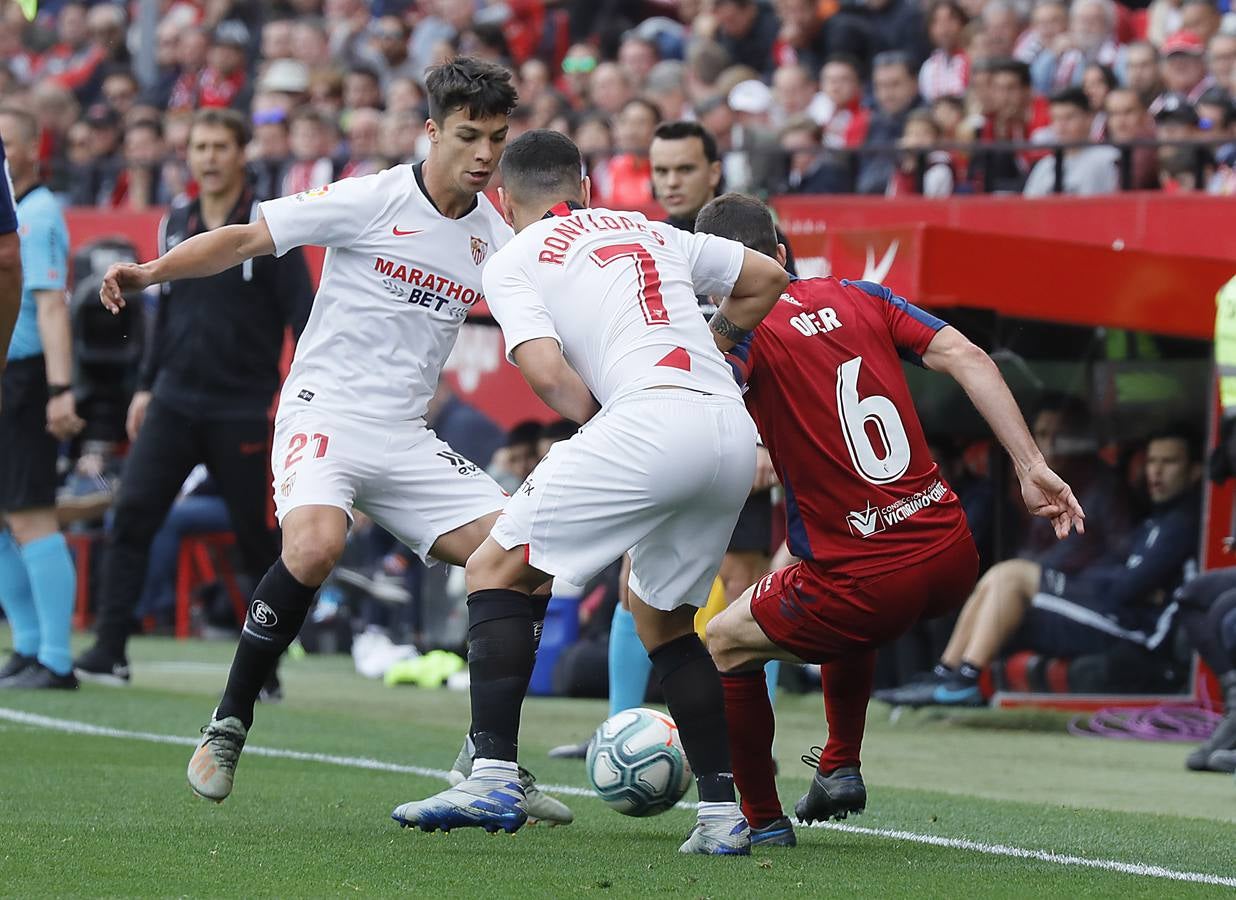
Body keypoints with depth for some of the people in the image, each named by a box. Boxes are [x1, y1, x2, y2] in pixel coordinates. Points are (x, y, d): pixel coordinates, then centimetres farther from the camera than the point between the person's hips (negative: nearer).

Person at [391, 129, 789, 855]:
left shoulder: (513, 260, 12)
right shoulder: (652, 231, 28)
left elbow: (547, 371, -2)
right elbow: (767, 278, 36)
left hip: (650, 415, -6)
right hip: (734, 430, 6)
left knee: (497, 570, 4)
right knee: (664, 620, 23)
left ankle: (494, 779, -9)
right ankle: (724, 813, 16)